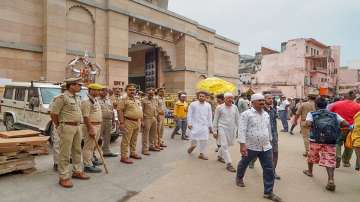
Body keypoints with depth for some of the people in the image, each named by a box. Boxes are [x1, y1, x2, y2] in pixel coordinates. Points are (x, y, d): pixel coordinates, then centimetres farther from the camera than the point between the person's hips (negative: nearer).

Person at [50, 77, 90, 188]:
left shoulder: (77, 98, 12)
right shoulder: (62, 97, -14)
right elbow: (53, 113, -11)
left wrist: (78, 125, 15)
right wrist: (58, 127, -2)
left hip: (77, 127, 8)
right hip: (67, 127, -8)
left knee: (77, 151, 16)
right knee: (65, 153, -2)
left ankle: (77, 171, 30)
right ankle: (64, 177, 6)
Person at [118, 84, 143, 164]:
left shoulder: (137, 101, 17)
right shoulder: (124, 100, -7)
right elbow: (120, 111, -13)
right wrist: (121, 122, -19)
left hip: (137, 122, 8)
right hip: (128, 122, -8)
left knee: (134, 140, 17)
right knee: (126, 140, -5)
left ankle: (133, 153, 30)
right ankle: (124, 157, -1)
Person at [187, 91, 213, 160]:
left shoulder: (208, 105, 6)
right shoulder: (193, 104, -1)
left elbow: (209, 116, 10)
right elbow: (189, 115, 0)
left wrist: (210, 126, 10)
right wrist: (189, 123, -8)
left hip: (204, 125, 2)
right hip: (195, 125, -2)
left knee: (204, 140, 1)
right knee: (194, 139, -1)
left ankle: (202, 153, 15)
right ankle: (192, 146, 33)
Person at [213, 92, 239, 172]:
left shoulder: (235, 107, 4)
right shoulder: (219, 107, -6)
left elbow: (237, 119, 11)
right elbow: (215, 120, -1)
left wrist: (238, 129, 10)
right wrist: (215, 131, -2)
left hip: (232, 129, 5)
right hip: (222, 128, -4)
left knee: (227, 144, 15)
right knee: (225, 145, -8)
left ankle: (219, 156, 39)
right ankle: (229, 164, -4)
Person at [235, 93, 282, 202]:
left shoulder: (266, 114, 8)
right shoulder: (246, 114, -14)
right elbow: (242, 130, -19)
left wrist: (270, 140, 23)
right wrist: (242, 145, -24)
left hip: (266, 147, 5)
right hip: (250, 146, -5)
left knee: (269, 169, 2)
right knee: (244, 164, 18)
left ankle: (268, 192, 14)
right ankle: (239, 178, 47)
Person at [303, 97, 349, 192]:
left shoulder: (311, 114, 3)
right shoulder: (334, 115, 11)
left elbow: (308, 123, -14)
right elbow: (346, 124, 4)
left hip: (316, 140, 0)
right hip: (331, 141, 1)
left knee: (311, 156, 22)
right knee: (330, 160, 2)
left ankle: (309, 171, 44)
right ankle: (331, 180, -15)